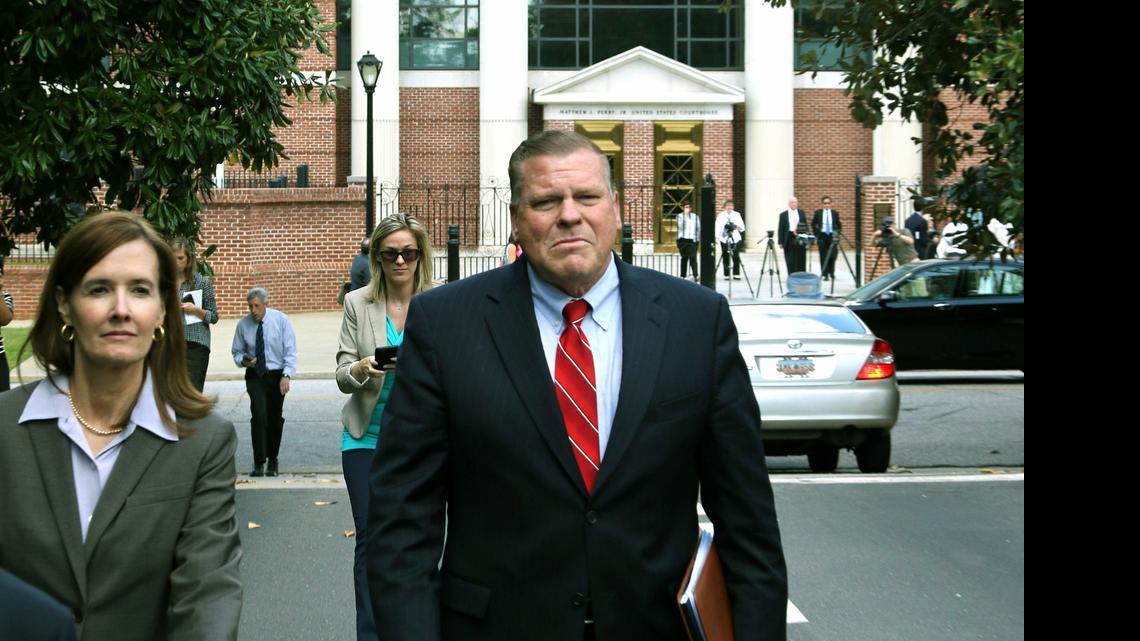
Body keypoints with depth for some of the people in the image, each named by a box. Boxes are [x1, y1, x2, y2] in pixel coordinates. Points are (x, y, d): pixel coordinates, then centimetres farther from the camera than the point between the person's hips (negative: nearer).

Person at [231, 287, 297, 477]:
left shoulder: (281, 320, -5)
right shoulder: (243, 324, -1)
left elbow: (290, 351, -7)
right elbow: (237, 351, 10)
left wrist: (286, 375, -18)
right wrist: (243, 360, -14)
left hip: (277, 375, 0)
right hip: (255, 376, 0)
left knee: (275, 419, 5)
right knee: (259, 415, -17)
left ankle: (272, 461, 23)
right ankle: (259, 463, -12)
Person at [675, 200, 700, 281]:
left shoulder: (695, 216, 11)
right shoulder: (679, 216, 3)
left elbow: (698, 228, 12)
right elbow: (680, 226, -13)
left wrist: (698, 239, 3)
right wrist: (685, 215, -14)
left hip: (693, 240, 1)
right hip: (683, 240, -1)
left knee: (693, 258, -10)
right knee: (684, 258, 3)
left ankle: (695, 276, -16)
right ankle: (682, 275, 11)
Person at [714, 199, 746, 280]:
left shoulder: (737, 215, 8)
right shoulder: (721, 215, 4)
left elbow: (742, 227, 6)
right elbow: (717, 226, -3)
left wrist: (737, 227, -18)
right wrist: (717, 236, -17)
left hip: (735, 239, 1)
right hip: (724, 239, -1)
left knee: (736, 257, -6)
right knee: (725, 258, 0)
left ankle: (736, 274, -1)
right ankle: (726, 274, 7)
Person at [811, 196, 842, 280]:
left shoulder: (835, 213, 7)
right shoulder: (817, 213, 5)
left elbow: (839, 226, 13)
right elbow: (813, 225, 10)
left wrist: (837, 235, 2)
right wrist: (816, 235, 2)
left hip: (832, 236, 1)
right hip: (822, 236, -1)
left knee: (832, 256, -1)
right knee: (823, 257, -1)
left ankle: (831, 274, 14)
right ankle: (824, 275, 2)